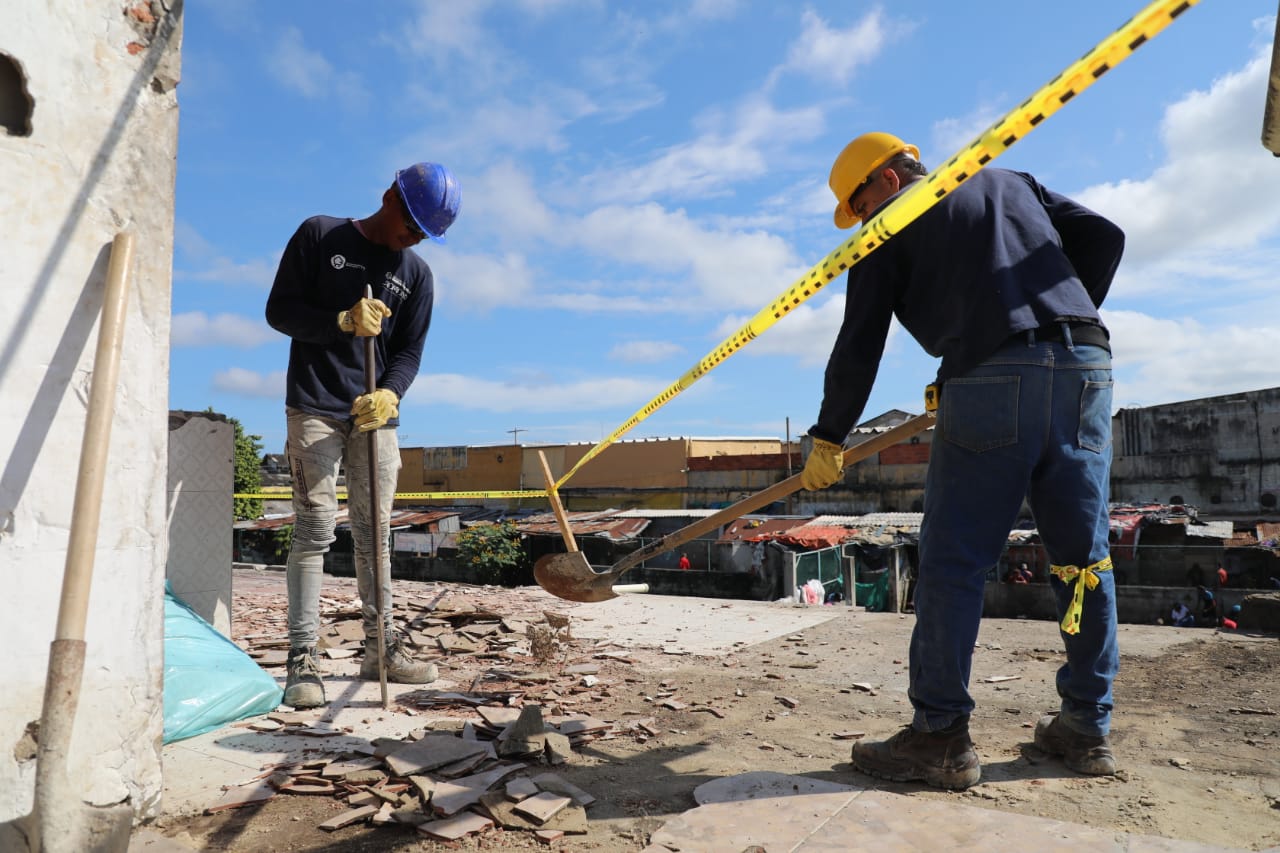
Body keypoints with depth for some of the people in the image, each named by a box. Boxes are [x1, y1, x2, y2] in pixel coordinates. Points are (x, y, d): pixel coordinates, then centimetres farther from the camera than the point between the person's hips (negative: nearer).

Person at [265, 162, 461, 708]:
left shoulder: (416, 274, 10)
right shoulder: (319, 235, 3)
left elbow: (409, 351, 6)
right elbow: (279, 310, -1)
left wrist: (390, 394, -15)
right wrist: (343, 321, -17)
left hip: (376, 415, 4)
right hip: (314, 409, -3)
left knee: (374, 531, 5)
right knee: (315, 529, -10)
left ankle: (380, 647, 13)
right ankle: (302, 659, -7)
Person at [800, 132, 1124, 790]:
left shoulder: (893, 226, 12)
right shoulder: (1013, 183, 27)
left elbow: (859, 344, 7)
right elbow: (1103, 237, 18)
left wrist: (828, 438, 13)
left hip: (991, 379, -6)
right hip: (1085, 370, 6)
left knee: (952, 560, -3)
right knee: (1083, 557, 10)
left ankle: (941, 737, -1)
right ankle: (1087, 728, 20)